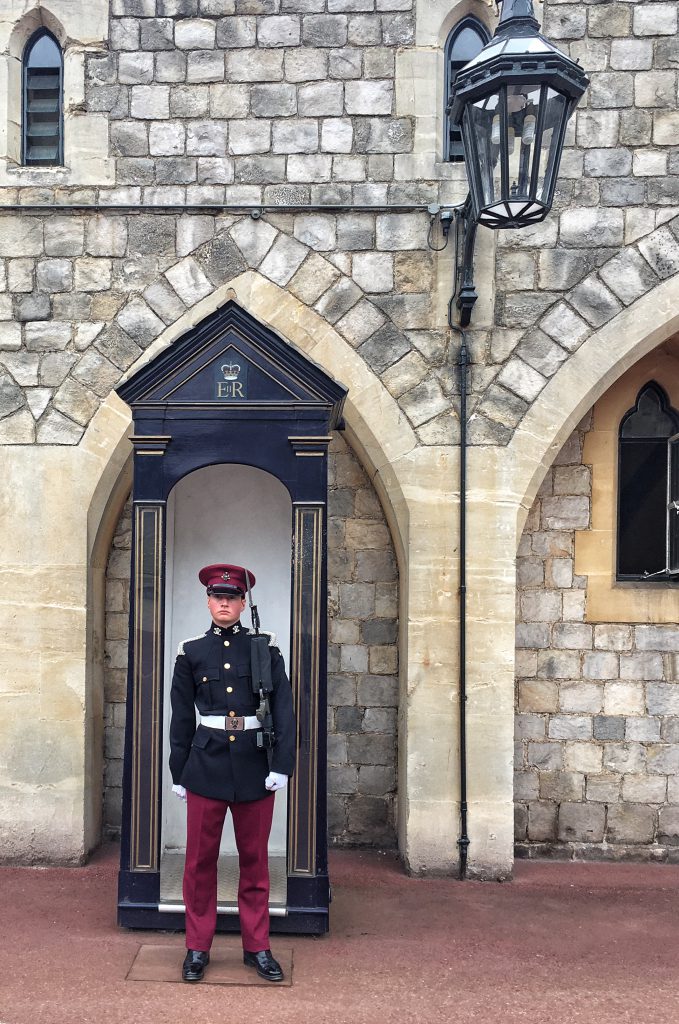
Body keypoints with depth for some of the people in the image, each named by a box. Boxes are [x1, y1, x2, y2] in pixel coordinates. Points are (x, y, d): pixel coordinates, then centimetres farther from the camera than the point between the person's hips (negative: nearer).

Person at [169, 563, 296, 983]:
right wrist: (178, 772, 6)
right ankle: (198, 949, 20)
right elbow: (182, 717, 7)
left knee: (255, 861, 9)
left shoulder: (265, 649, 2)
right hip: (206, 765, 0)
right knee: (200, 862, 7)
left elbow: (284, 709, -2)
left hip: (254, 766, 0)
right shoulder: (191, 652, 4)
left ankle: (257, 948, 21)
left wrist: (282, 764, -11)